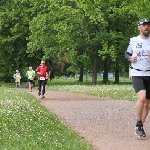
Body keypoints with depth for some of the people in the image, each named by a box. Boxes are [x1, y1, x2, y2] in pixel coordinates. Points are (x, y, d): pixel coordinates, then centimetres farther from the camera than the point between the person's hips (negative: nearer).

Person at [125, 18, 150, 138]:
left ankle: (140, 126, 22)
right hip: (137, 74, -2)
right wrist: (130, 58, -4)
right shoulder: (133, 41, 5)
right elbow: (127, 53, 18)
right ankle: (139, 125, -8)